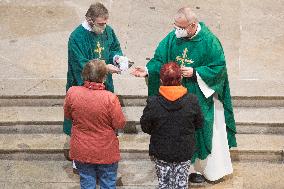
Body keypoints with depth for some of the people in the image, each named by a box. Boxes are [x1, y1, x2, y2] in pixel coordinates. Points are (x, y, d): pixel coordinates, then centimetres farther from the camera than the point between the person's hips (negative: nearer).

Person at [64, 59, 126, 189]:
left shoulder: (72, 92, -16)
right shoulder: (110, 98, -26)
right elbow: (120, 124, -15)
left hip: (81, 152, 2)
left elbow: (68, 115, 1)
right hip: (106, 153, -2)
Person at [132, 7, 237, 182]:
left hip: (202, 96, -4)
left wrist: (195, 73, -22)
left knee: (206, 132, 8)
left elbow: (219, 67, -15)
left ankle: (212, 170, 24)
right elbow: (160, 59, -2)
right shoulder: (173, 37, -6)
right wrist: (148, 70, -20)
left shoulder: (208, 41, -19)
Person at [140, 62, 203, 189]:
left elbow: (145, 127, -6)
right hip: (185, 152, 1)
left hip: (161, 152, -1)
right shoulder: (192, 101, -14)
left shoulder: (153, 103, -18)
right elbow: (199, 125, -1)